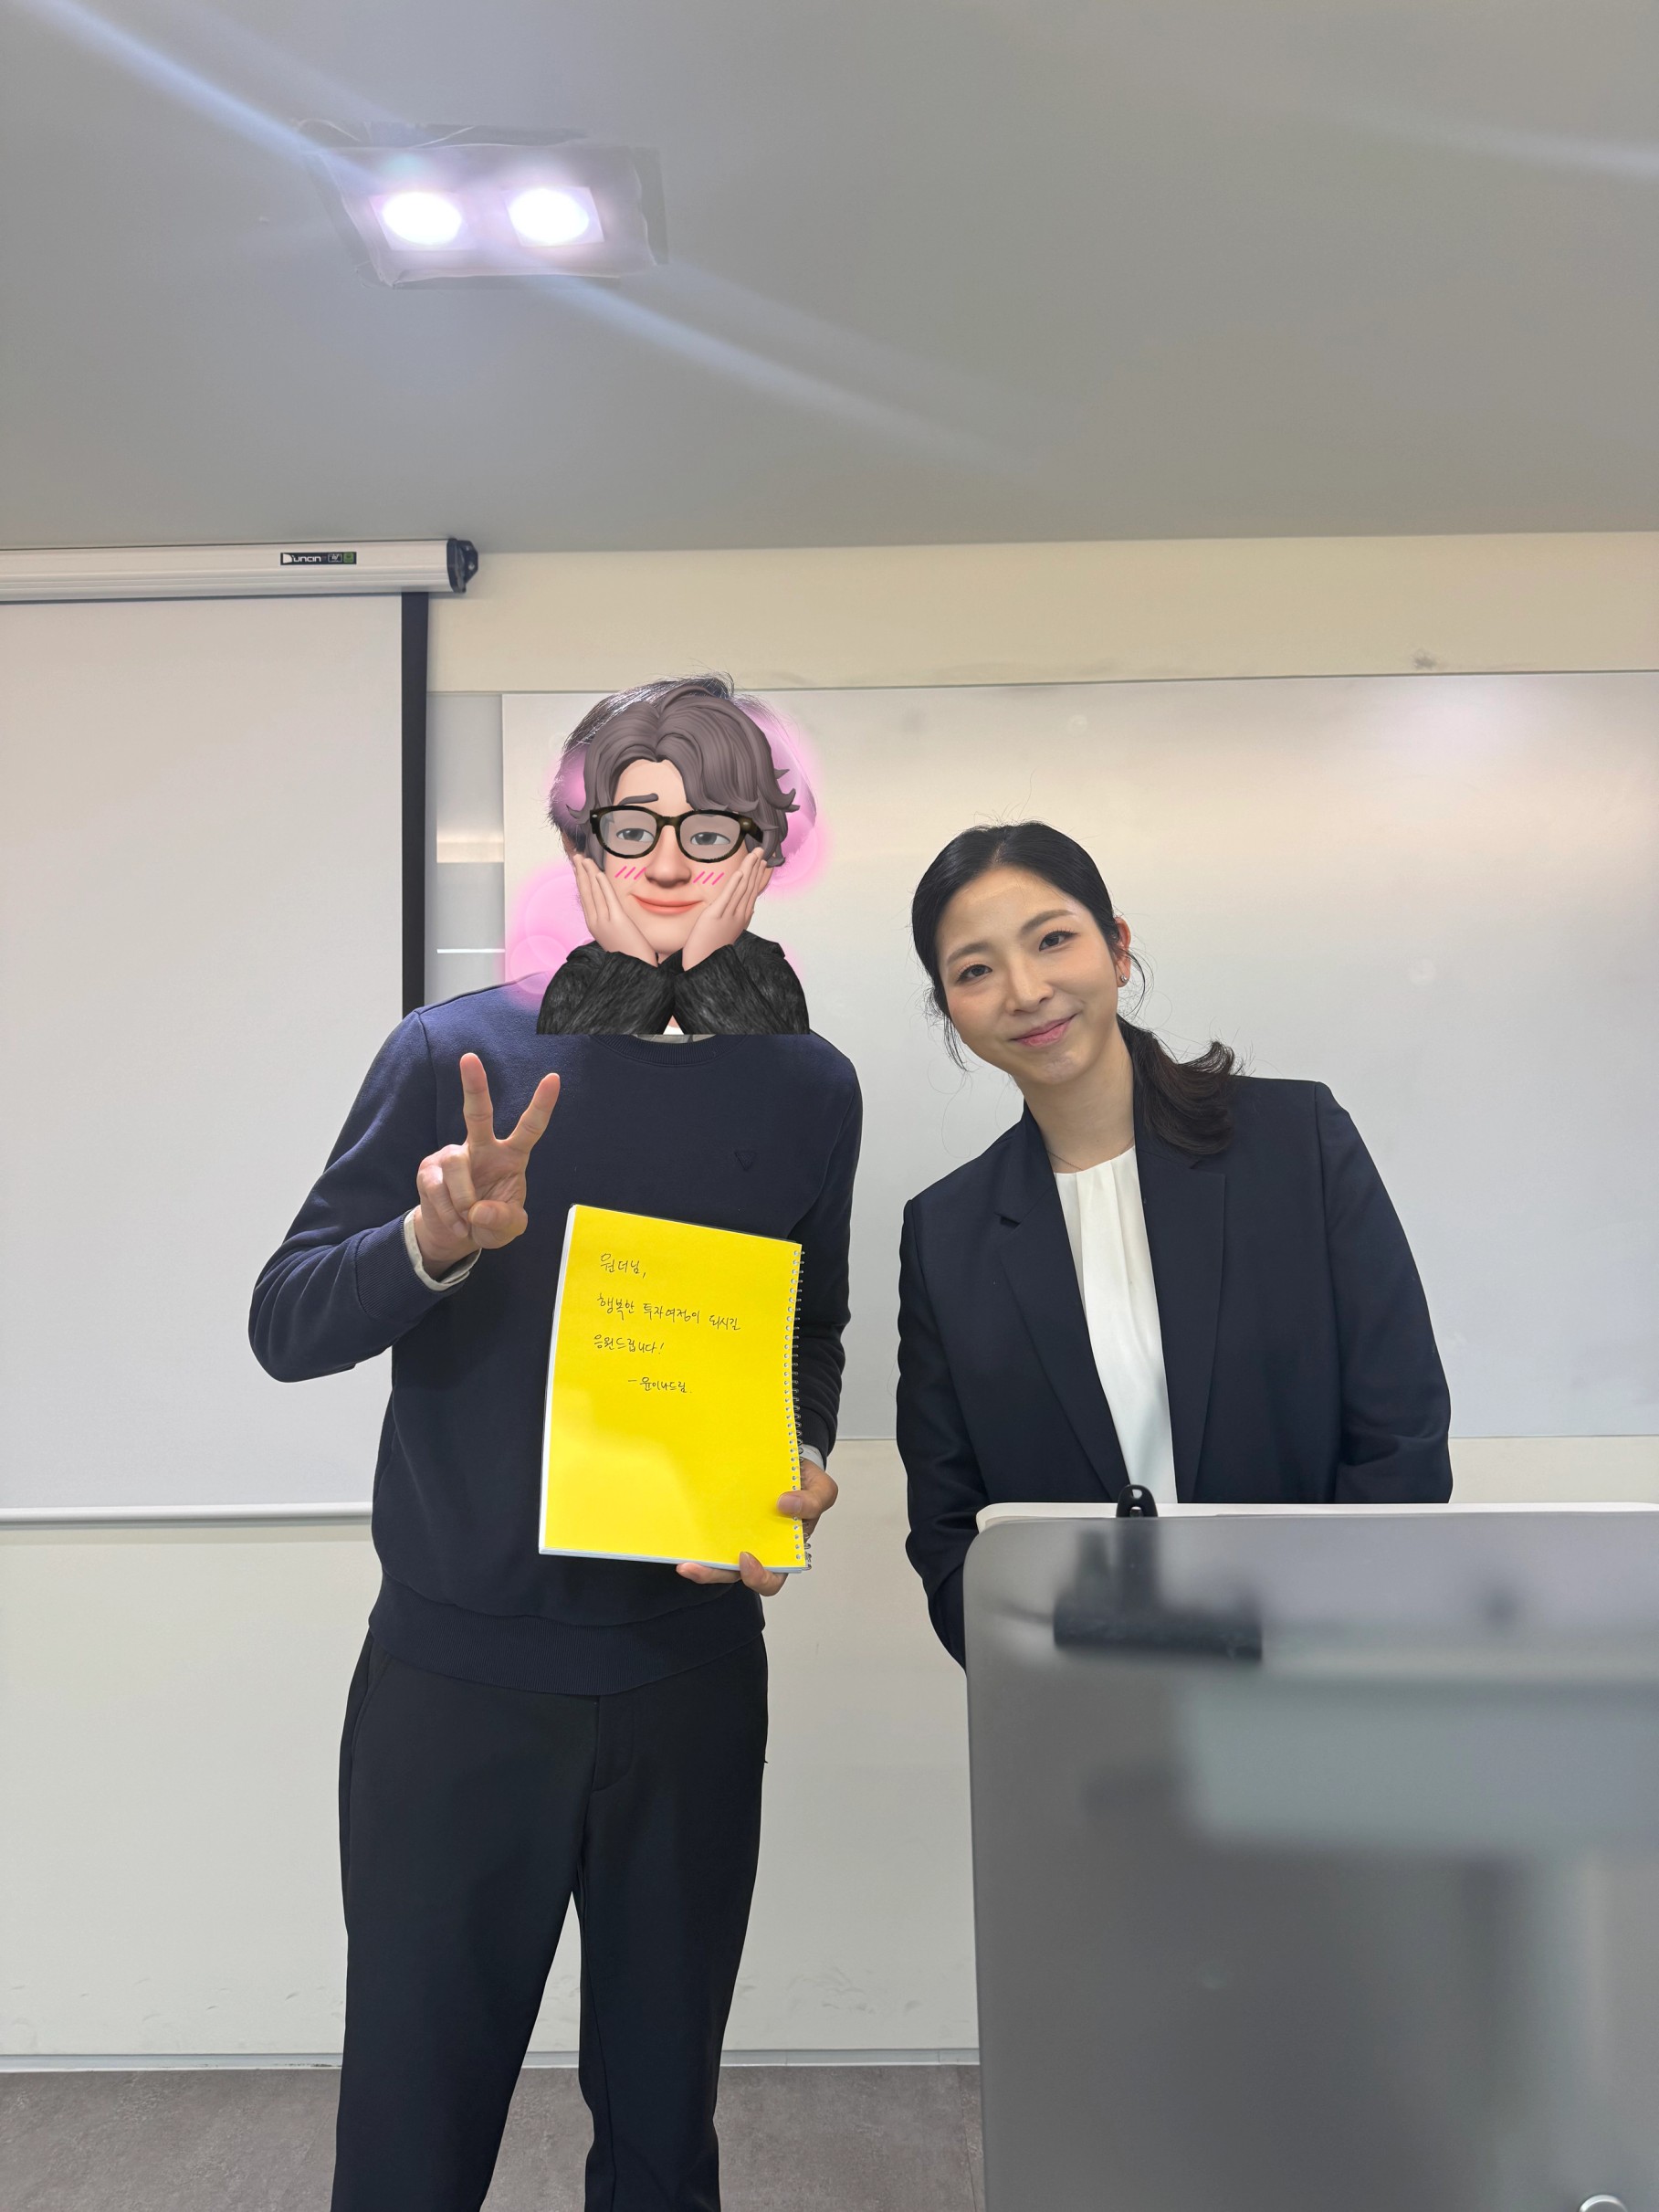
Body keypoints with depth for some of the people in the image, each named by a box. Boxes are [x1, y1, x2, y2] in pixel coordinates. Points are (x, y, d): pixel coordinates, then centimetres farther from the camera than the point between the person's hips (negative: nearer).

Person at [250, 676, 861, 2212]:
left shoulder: (807, 1089, 1)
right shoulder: (457, 1056, -7)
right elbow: (286, 1326, -8)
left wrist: (804, 1469, -5)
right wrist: (438, 1238, -26)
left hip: (693, 1671, 3)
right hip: (456, 1677, -2)